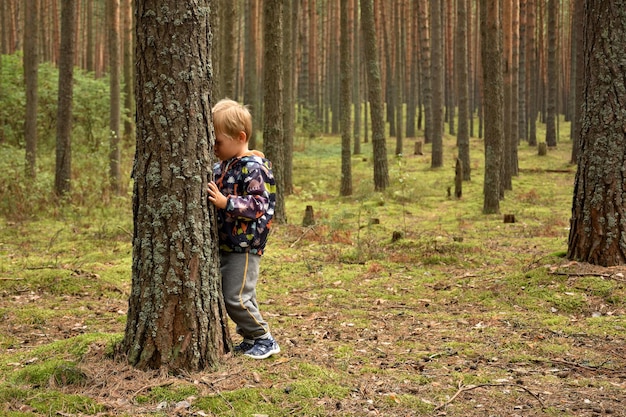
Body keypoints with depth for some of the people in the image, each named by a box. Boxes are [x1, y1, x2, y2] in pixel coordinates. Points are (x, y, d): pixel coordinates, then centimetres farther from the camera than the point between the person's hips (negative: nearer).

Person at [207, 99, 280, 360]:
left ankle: (264, 340, 8)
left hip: (245, 246, -9)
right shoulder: (220, 167, 10)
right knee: (221, 294, 13)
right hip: (225, 245, 9)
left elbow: (261, 204, -23)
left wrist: (225, 202, -27)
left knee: (236, 297, -10)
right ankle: (250, 337, 26)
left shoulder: (255, 167, -16)